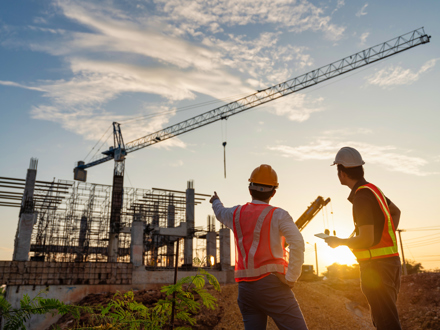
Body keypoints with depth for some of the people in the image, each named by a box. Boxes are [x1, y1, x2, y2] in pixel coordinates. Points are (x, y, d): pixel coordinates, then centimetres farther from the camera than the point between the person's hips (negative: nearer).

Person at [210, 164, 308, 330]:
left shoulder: (236, 213, 11)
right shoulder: (278, 215, -4)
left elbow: (221, 212, 35)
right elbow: (297, 243, -19)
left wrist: (216, 202, 58)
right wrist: (290, 278, -11)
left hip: (245, 287, 5)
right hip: (271, 283, -5)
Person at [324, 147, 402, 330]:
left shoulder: (361, 196, -19)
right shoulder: (372, 189, 11)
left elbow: (366, 240, -22)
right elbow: (396, 212, 28)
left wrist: (338, 241, -6)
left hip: (376, 265, -10)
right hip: (390, 261, 10)